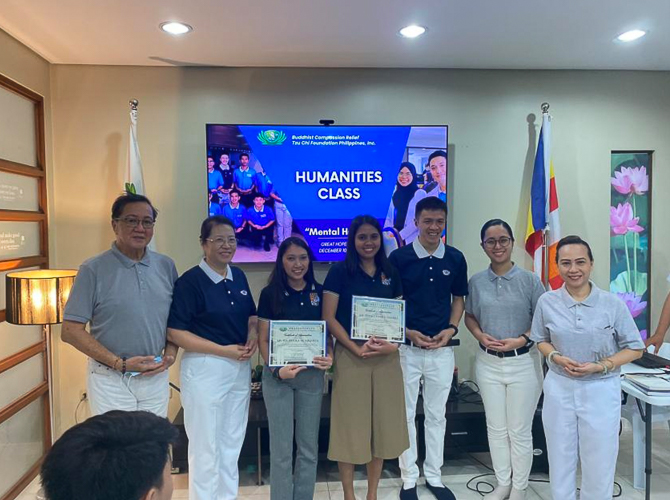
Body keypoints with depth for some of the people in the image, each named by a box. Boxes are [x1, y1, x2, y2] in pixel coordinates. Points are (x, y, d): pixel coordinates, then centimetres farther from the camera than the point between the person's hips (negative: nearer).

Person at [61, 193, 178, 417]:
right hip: (111, 379, -3)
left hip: (156, 378, 4)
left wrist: (170, 353, -7)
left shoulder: (166, 266, 2)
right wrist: (120, 364, -15)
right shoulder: (93, 269, -9)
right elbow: (70, 330, -10)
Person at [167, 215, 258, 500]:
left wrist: (252, 337, -5)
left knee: (232, 442, 19)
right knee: (206, 446, 8)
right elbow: (175, 332, -17)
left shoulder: (239, 277, 6)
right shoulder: (190, 281, -14)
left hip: (240, 368, 7)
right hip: (205, 368, -6)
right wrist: (224, 350, -19)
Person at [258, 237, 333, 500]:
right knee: (281, 448, 7)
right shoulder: (270, 293, -5)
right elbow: (263, 339, -4)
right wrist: (276, 370, -18)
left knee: (309, 446, 14)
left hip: (312, 374, 3)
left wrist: (329, 356, -11)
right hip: (278, 376, -2)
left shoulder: (319, 292, 2)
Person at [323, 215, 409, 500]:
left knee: (382, 423, 11)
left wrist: (393, 345, -8)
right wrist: (357, 349, -16)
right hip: (350, 355, -4)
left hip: (386, 357, 4)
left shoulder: (390, 273, 9)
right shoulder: (340, 271, -4)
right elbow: (329, 318, -7)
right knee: (350, 424, 4)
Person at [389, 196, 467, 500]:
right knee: (406, 414, 8)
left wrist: (451, 329, -4)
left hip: (442, 349, 2)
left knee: (437, 415, 15)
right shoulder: (399, 257, -7)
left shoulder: (455, 259, 2)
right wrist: (408, 332, -12)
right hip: (406, 347, -2)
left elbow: (458, 299, 11)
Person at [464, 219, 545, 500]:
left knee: (519, 431, 9)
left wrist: (522, 340, -17)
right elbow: (469, 316, 11)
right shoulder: (476, 282, 1)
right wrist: (481, 336, -8)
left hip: (523, 363, -2)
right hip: (488, 363, 3)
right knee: (496, 428, 15)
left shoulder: (529, 280, -7)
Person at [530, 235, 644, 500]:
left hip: (601, 390, -1)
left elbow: (635, 348, -1)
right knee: (560, 459, 15)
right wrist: (557, 357, -11)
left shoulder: (613, 303, -10)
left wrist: (601, 366, -15)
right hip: (559, 388, 1)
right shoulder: (547, 302, -6)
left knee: (599, 463, 12)